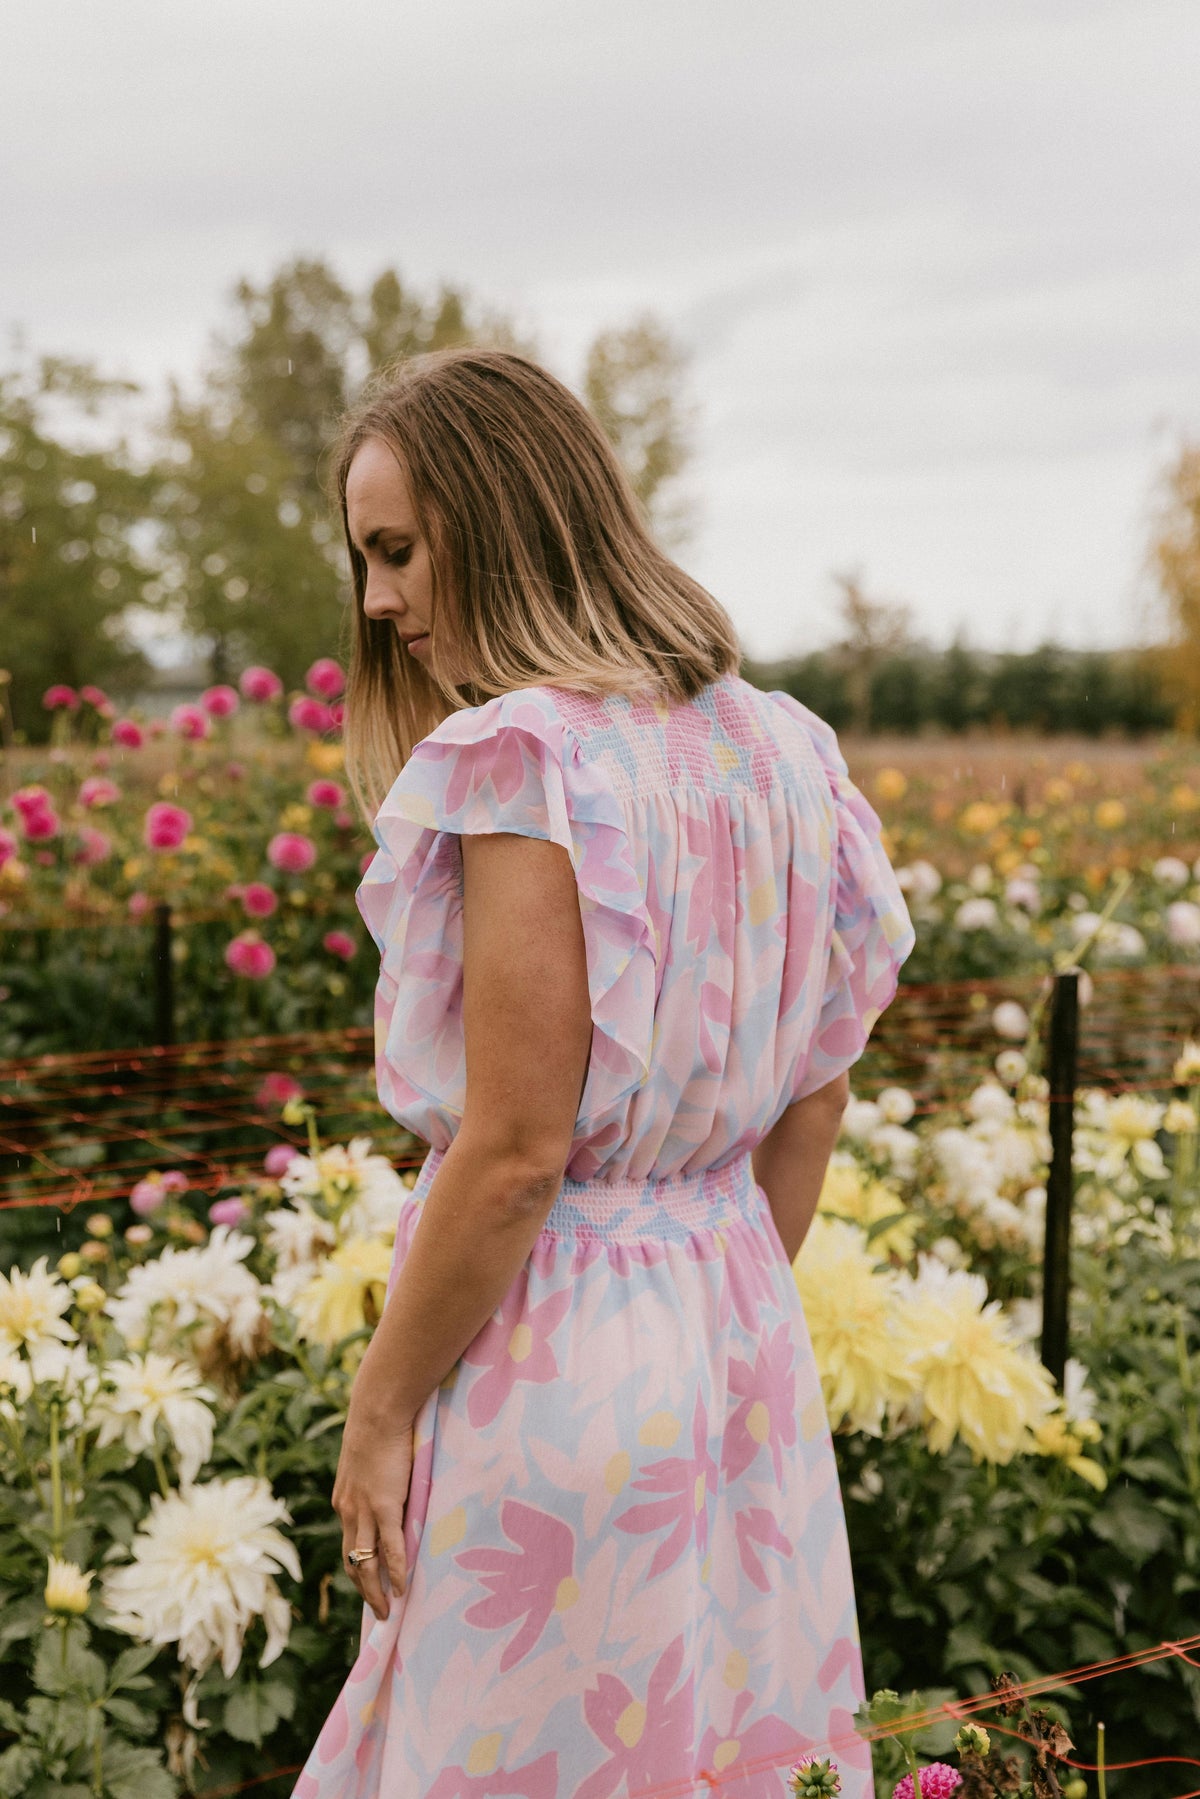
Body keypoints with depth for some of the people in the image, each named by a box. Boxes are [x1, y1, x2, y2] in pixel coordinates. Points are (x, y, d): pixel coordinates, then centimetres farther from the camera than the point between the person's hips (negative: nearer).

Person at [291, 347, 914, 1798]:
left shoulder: (527, 762, -19)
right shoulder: (777, 747, 5)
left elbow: (515, 1151, -21)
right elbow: (813, 1097, 10)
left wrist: (377, 1415, -10)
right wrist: (731, 1327, 19)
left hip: (551, 1342, -8)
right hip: (742, 1330, 8)